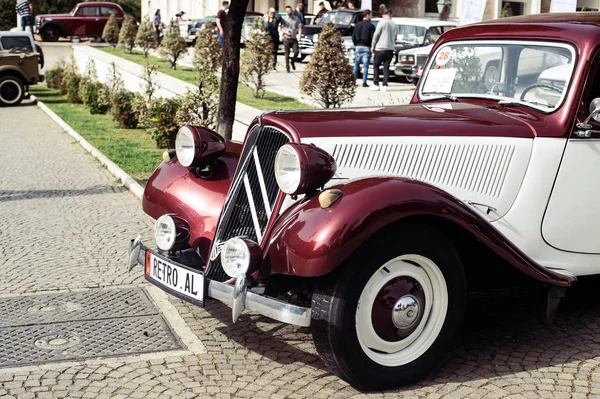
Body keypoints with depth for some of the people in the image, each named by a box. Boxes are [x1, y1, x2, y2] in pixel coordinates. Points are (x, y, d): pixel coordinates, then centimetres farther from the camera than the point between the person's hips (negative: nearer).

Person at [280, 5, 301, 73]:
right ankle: (287, 67, 6)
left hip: (294, 38, 2)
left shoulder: (296, 18, 10)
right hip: (286, 38, -2)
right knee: (287, 54, -2)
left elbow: (299, 27, 7)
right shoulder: (283, 19, 4)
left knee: (296, 52, -9)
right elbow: (281, 28, 3)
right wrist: (285, 32, -16)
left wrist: (299, 34, -10)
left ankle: (293, 62, 19)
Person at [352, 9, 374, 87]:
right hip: (367, 48, -4)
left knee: (356, 64, 11)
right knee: (365, 66, -1)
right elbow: (373, 37, -10)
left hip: (358, 47, 4)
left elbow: (353, 37, 6)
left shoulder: (357, 25, 7)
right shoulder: (371, 26, -6)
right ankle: (364, 82, -3)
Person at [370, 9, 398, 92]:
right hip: (390, 49, 4)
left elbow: (376, 35, -6)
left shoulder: (382, 22, -6)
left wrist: (373, 46, 2)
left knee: (376, 66, 6)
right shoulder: (395, 25, 10)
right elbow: (395, 38, 15)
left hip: (380, 48, -4)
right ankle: (385, 85, 1)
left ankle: (376, 84, 3)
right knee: (386, 67, 6)